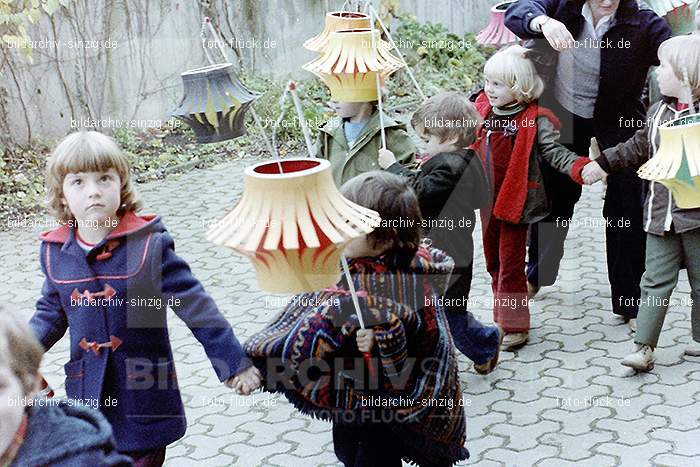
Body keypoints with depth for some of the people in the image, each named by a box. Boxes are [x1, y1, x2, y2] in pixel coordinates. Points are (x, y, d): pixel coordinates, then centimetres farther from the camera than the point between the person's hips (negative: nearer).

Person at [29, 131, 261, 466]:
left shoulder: (150, 244, -13)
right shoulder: (55, 253, -1)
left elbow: (193, 303, -10)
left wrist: (233, 361, -9)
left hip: (144, 398, -3)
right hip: (88, 394, 3)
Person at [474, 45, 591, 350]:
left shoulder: (534, 119, -16)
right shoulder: (483, 109, 1)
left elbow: (555, 152, -20)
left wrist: (581, 168, -37)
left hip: (516, 201, -6)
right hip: (488, 200, 6)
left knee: (511, 266, 1)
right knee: (494, 263, 17)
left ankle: (515, 327, 13)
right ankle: (502, 319, 33)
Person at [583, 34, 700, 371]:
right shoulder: (658, 112, 8)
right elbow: (638, 148, 20)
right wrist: (603, 163, 20)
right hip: (660, 213, 5)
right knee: (655, 281, 4)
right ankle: (643, 347, 5)